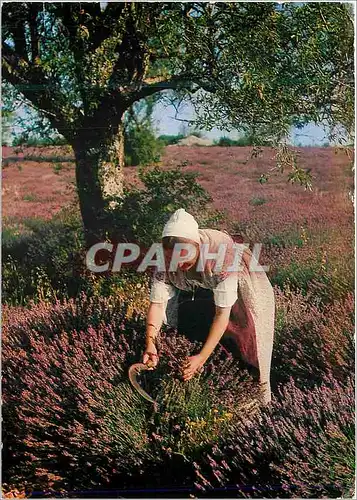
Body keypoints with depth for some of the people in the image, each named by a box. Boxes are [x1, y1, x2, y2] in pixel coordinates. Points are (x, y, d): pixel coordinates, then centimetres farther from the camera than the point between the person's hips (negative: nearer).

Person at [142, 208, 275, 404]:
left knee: (247, 327, -19)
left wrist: (202, 357, -43)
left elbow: (223, 313, -39)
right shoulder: (165, 257, -30)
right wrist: (150, 344, -42)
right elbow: (157, 304, -27)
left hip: (236, 276, -4)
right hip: (194, 286, 4)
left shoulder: (220, 254, -42)